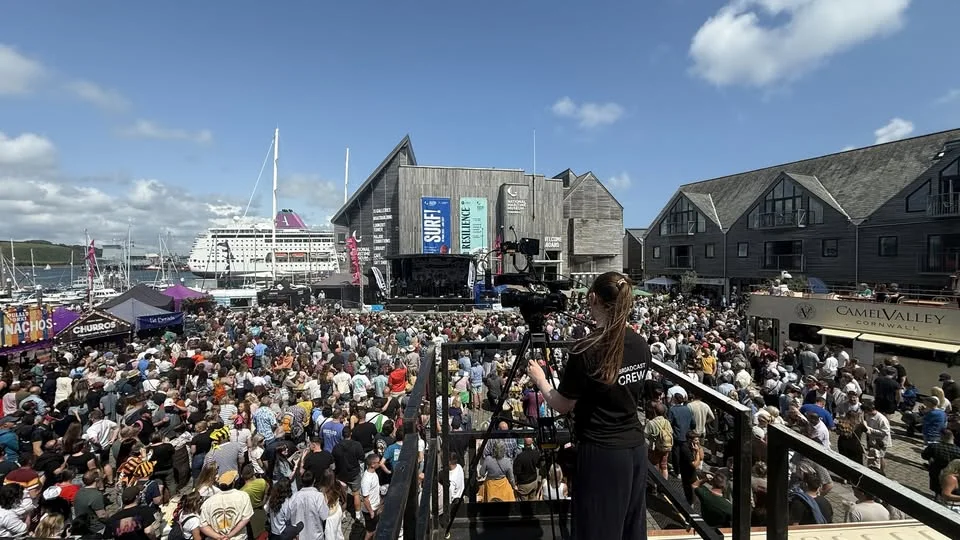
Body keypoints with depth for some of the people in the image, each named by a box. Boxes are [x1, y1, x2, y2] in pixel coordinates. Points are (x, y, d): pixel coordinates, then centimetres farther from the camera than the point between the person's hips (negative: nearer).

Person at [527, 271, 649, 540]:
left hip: (601, 453, -6)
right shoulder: (641, 345, -2)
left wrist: (539, 379, 4)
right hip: (636, 448, 7)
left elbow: (561, 406, -12)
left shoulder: (587, 350, -22)